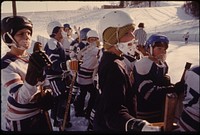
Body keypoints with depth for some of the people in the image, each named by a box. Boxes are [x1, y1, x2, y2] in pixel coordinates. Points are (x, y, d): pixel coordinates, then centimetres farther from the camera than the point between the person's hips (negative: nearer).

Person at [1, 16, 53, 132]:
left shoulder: (31, 57, 0)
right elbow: (21, 98, -31)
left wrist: (46, 95, -10)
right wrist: (32, 72, -46)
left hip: (39, 113, 7)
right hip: (21, 121, -6)